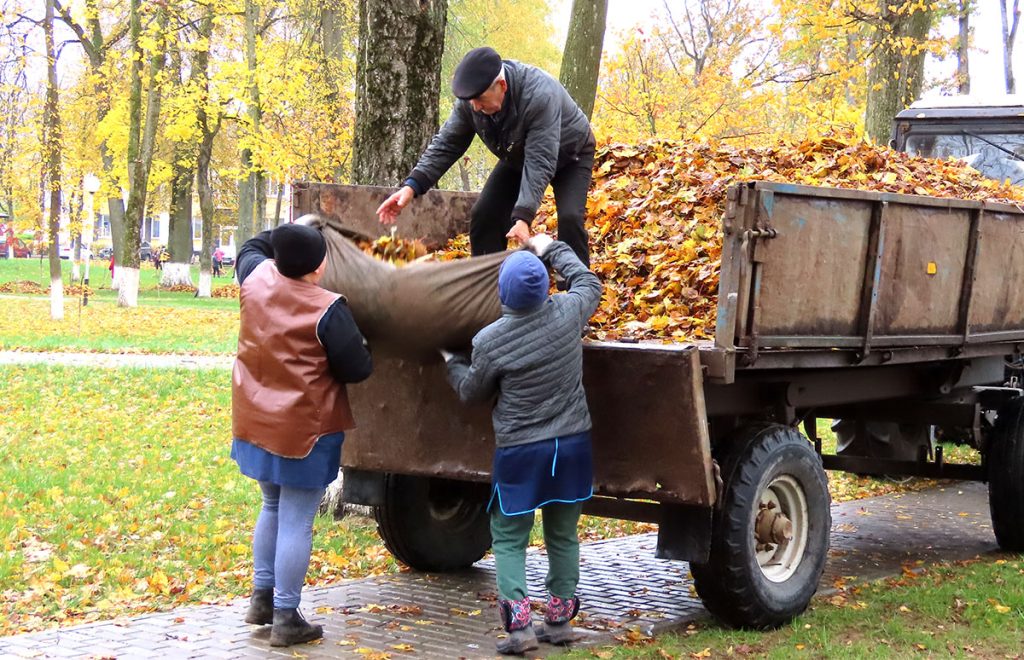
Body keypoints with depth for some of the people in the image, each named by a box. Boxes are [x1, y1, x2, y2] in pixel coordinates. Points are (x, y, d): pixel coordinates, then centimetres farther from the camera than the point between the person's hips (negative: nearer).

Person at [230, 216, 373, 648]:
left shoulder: (256, 279, -3)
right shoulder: (327, 310, -21)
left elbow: (251, 248, 21)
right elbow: (357, 369, -15)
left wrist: (293, 229, 27)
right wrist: (359, 346, 5)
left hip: (257, 422, 7)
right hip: (305, 429, -7)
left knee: (272, 507, 24)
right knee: (297, 522, 1)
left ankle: (262, 597, 30)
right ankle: (285, 618, 6)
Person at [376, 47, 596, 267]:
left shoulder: (539, 96, -42)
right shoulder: (470, 100, -25)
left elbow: (540, 163, -44)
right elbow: (447, 144, -17)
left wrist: (523, 216, -53)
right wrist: (412, 185, -31)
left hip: (569, 154, -6)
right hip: (518, 156, 6)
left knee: (569, 218, -25)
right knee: (484, 215, -6)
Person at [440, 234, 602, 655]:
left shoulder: (490, 341, -13)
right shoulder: (568, 313, -7)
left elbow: (472, 393, 4)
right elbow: (589, 282, 17)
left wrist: (452, 363, 23)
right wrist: (552, 250, 26)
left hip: (519, 452, -3)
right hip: (572, 445, 4)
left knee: (509, 539, 7)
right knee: (563, 534, 15)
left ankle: (518, 624, -4)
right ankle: (560, 619, 21)